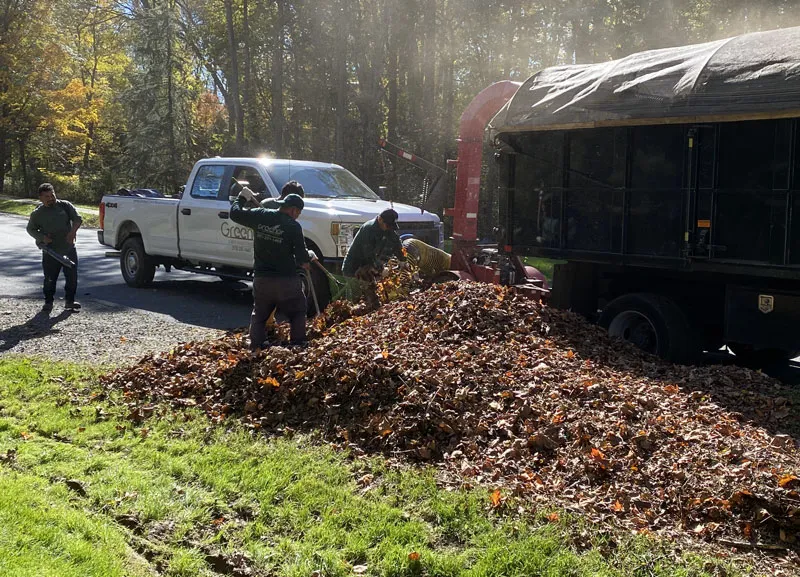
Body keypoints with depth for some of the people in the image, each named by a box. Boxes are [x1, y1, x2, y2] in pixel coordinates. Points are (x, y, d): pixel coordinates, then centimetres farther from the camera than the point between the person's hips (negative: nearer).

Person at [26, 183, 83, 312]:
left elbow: (78, 219, -1)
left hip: (69, 249, 1)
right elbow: (30, 229, 12)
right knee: (50, 279, 3)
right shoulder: (37, 213, 1)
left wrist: (72, 232, -19)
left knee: (72, 277, 5)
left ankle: (69, 301, 18)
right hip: (50, 252, -1)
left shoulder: (65, 206, 1)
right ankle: (48, 302, 18)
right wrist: (42, 237, -7)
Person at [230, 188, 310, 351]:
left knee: (259, 315, 19)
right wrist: (304, 263, 13)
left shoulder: (259, 215, -2)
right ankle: (298, 346, 12)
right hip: (286, 280, -3)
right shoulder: (294, 226, -11)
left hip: (261, 278, 3)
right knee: (297, 313, 16)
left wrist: (242, 197, 25)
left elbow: (235, 213, 9)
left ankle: (255, 348, 16)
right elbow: (301, 256, -9)